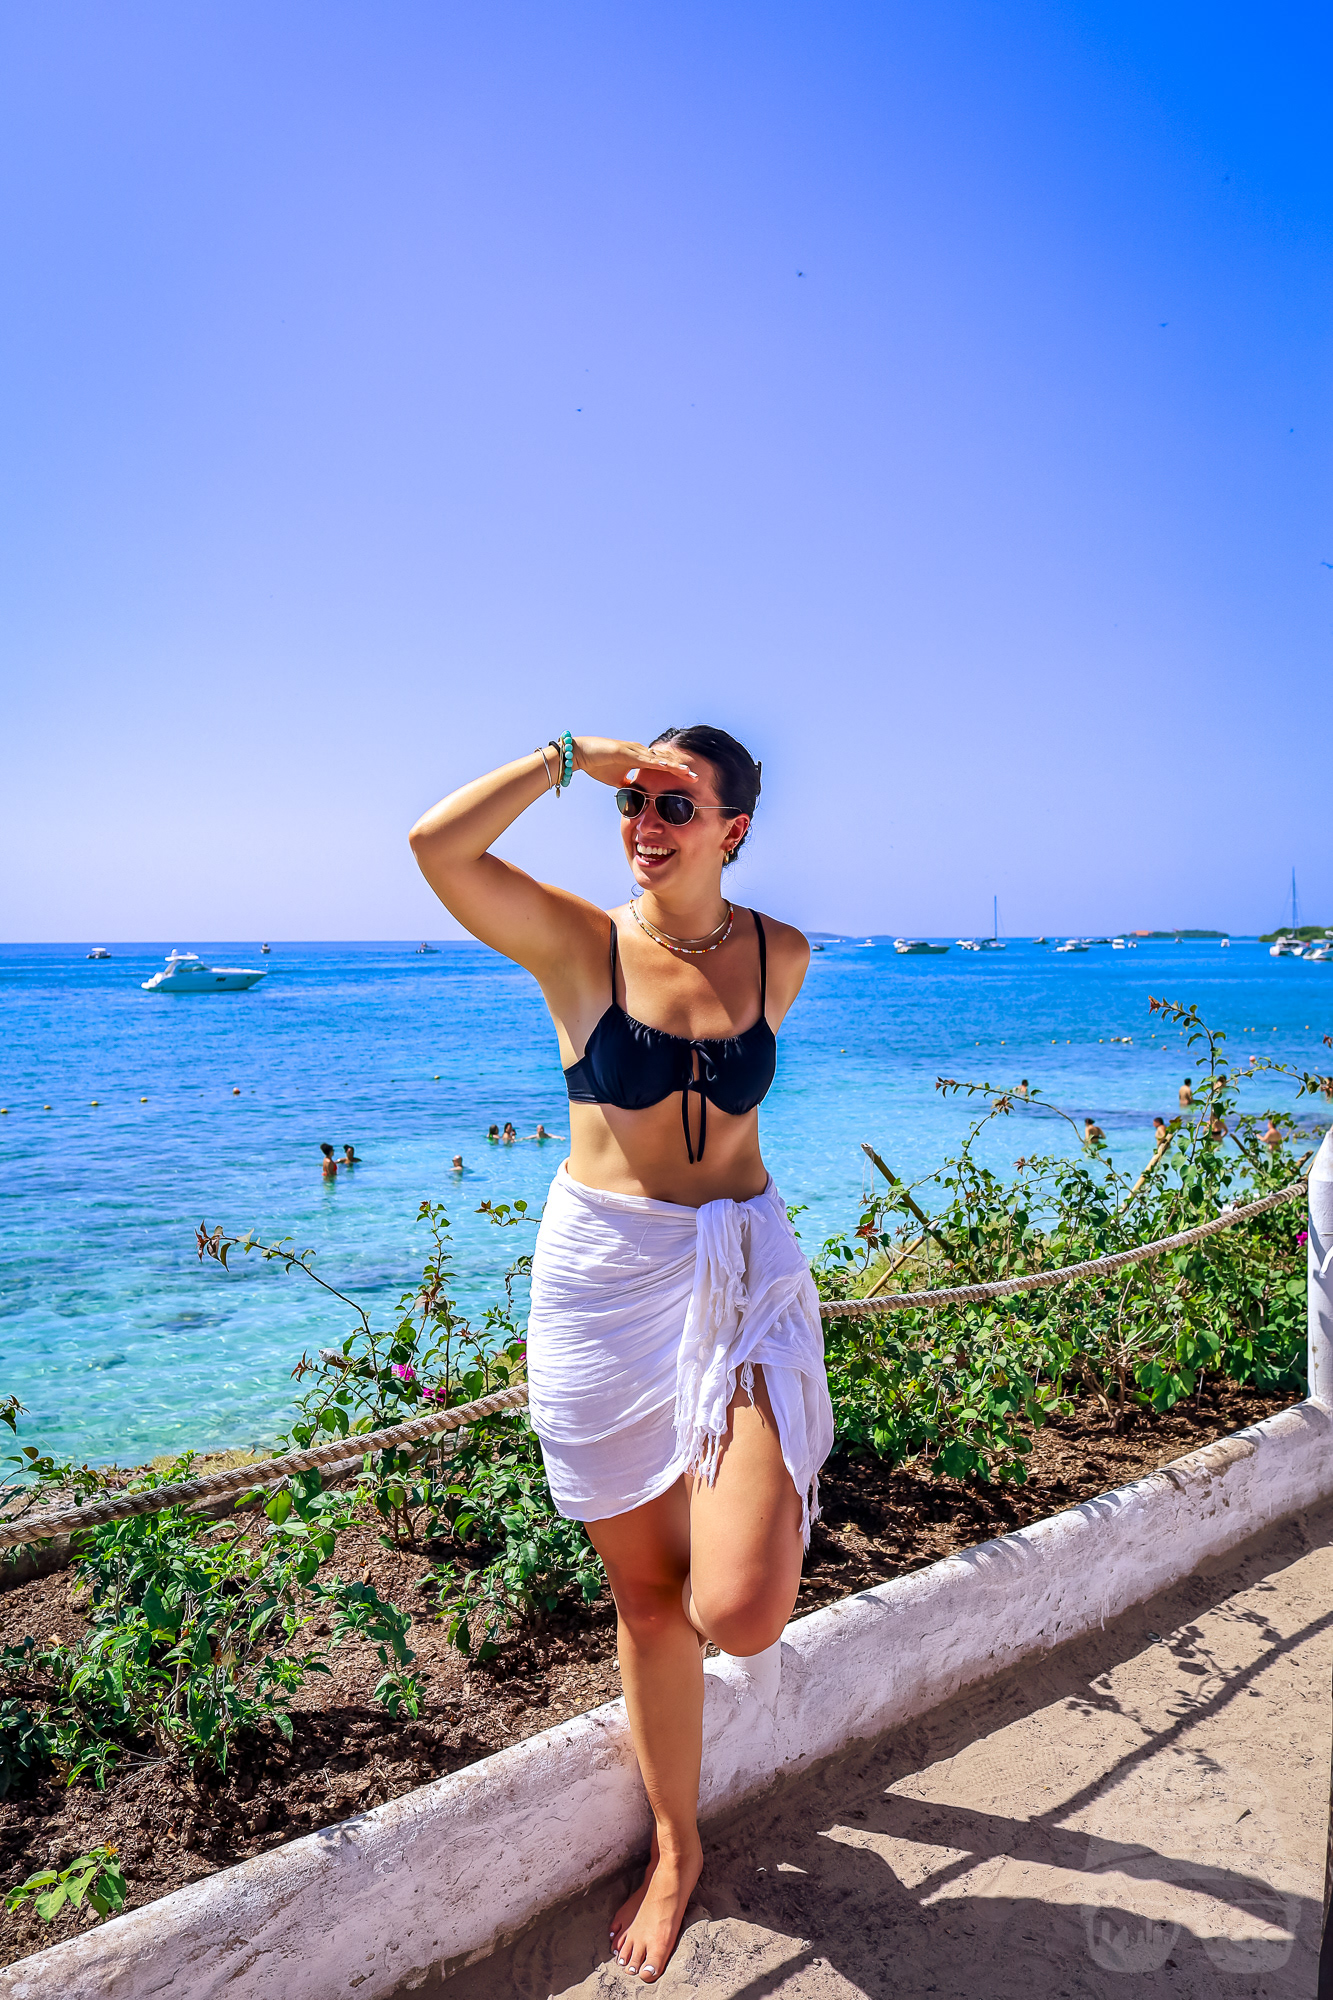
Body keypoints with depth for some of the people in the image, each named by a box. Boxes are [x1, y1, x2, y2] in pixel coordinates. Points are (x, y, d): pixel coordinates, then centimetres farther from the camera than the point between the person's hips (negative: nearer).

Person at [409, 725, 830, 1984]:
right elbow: (437, 844, -21)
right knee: (645, 1594, 12)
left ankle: (771, 1511, 27)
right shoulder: (577, 943, -6)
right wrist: (574, 753, -15)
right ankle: (675, 1847, 37)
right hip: (601, 1278, 0)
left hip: (745, 1276, 1)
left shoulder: (780, 957, 1)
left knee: (739, 1615, -12)